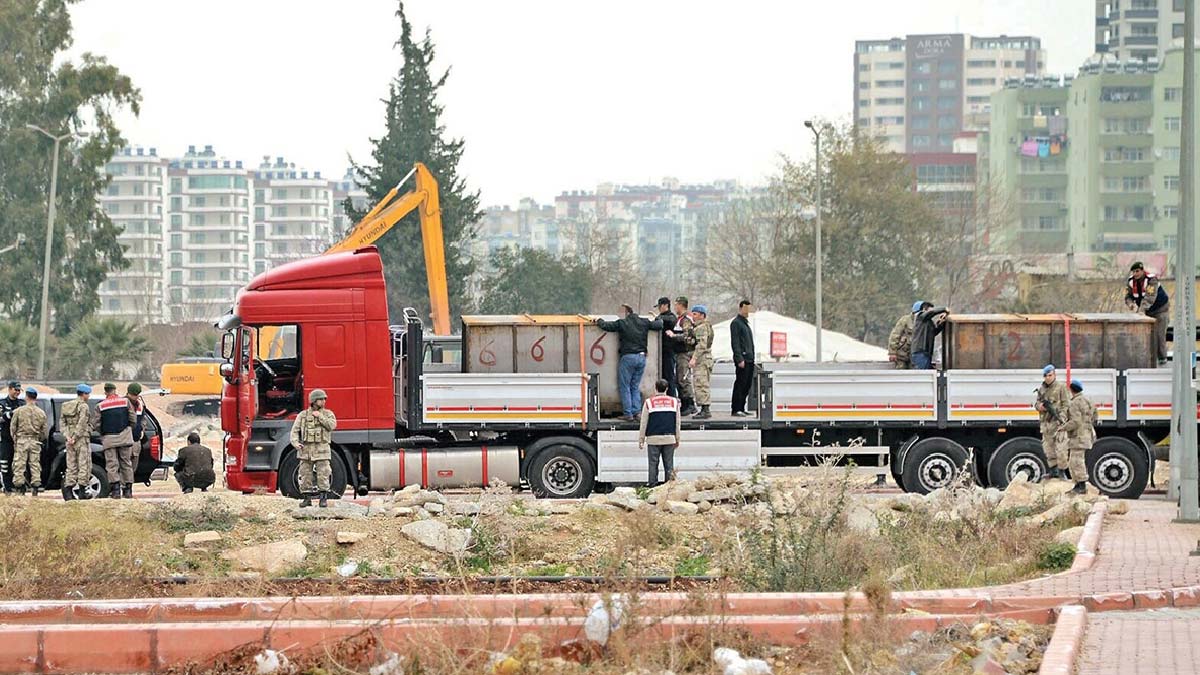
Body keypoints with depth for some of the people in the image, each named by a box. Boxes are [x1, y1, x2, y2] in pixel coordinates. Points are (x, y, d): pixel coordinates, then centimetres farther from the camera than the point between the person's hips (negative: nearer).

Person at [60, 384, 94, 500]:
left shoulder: (66, 406, 12)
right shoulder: (83, 406, -10)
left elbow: (63, 423, 5)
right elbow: (81, 425, -17)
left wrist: (68, 436, -4)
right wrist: (75, 437, -14)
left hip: (70, 441, 7)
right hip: (82, 439, -7)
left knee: (71, 466, 9)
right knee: (84, 465, -1)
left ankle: (70, 492, 6)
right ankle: (82, 491, -4)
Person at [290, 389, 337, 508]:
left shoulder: (328, 414, 7)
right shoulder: (303, 415, 7)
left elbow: (332, 426, -11)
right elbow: (295, 431, 2)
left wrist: (320, 417, -12)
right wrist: (295, 443, -14)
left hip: (321, 449, -1)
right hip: (306, 449, 1)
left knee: (323, 475, -6)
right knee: (305, 475, 2)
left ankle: (323, 499, -2)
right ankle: (307, 499, 10)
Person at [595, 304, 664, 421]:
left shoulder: (621, 323, -7)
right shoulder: (644, 322, 7)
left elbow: (605, 326, -5)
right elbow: (659, 325, 16)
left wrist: (599, 321, 17)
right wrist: (657, 319, 38)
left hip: (628, 357, -5)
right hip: (641, 357, 5)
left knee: (624, 386, 2)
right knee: (635, 386, 14)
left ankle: (628, 414, -2)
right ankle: (637, 412, 7)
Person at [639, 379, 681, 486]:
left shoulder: (649, 402, -1)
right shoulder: (674, 402, 7)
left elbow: (643, 423, 1)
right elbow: (677, 422, 11)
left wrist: (641, 440, 8)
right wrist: (677, 439, 20)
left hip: (653, 438, -2)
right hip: (669, 437, 2)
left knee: (653, 463, 2)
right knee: (669, 464, 5)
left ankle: (652, 483, 0)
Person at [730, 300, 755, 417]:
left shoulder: (745, 323, 21)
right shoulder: (736, 323, -8)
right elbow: (735, 342, -15)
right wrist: (740, 359, -20)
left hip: (749, 359, 9)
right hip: (742, 359, -9)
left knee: (747, 385, 9)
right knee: (740, 384, -8)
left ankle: (741, 408, 14)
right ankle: (736, 410, -7)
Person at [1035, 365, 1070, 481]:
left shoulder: (1060, 387, -2)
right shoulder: (1041, 389, 16)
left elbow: (1066, 404, -7)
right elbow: (1037, 403, 23)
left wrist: (1061, 418, -19)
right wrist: (1039, 406, -2)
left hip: (1057, 421, -7)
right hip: (1045, 421, 7)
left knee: (1059, 447, -9)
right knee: (1048, 446, 7)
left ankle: (1061, 471, -4)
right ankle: (1053, 470, 13)